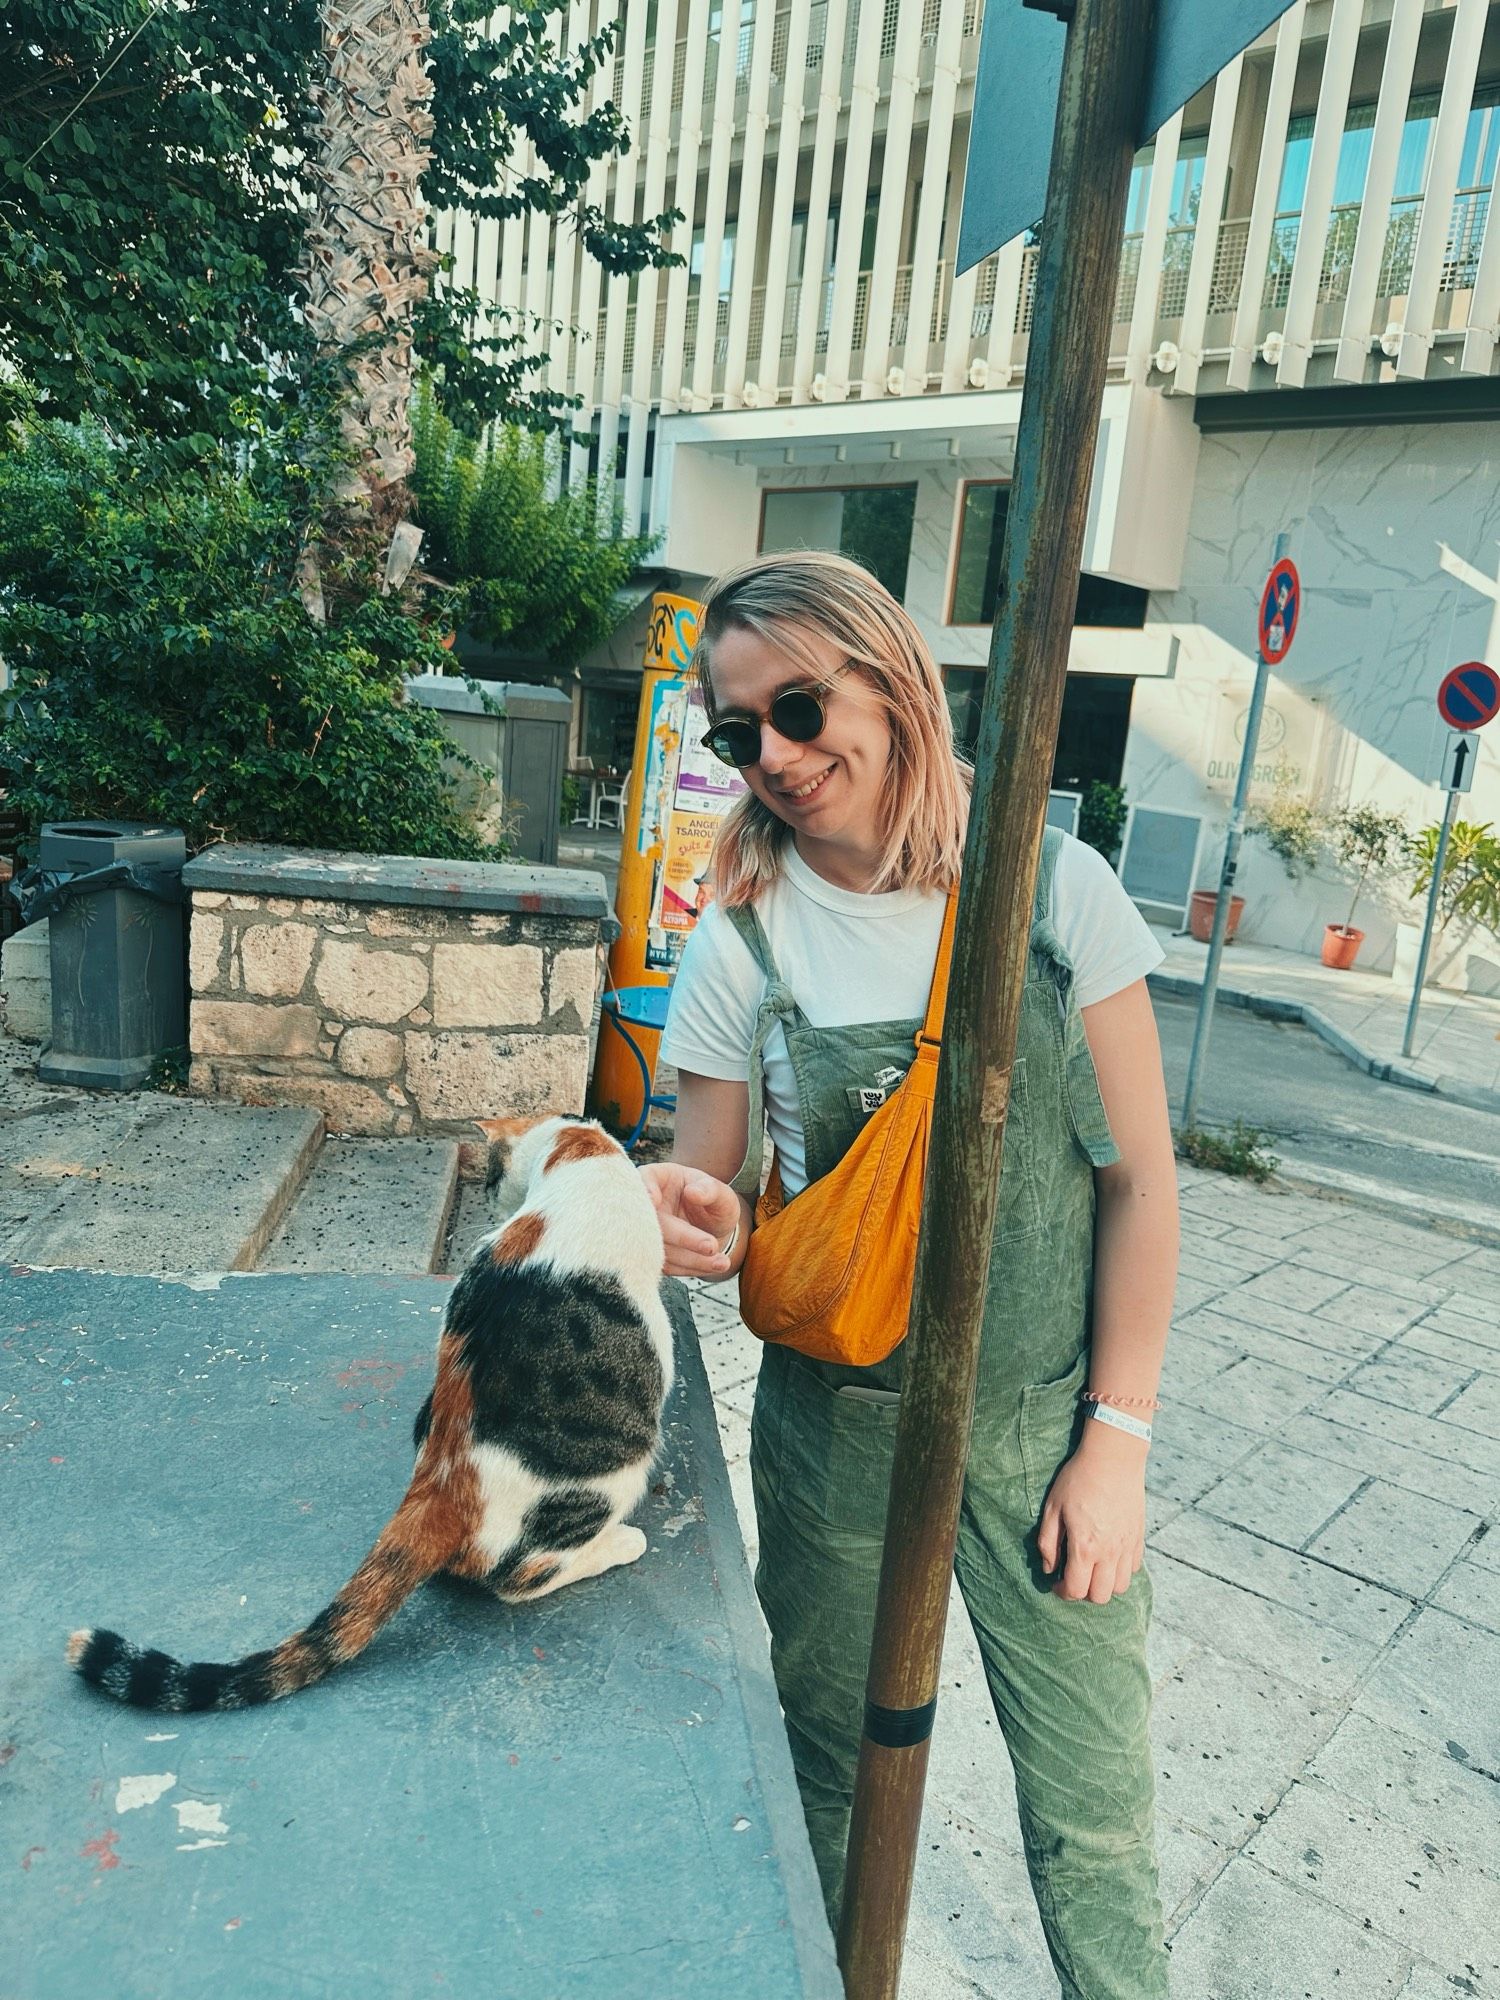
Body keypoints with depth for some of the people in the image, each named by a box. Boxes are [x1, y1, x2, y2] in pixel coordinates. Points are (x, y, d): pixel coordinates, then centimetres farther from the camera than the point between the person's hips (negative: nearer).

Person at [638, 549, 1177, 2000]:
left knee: (1095, 1813, 10)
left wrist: (1117, 1438, -5)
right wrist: (698, 1228, -24)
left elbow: (1138, 1178, -5)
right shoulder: (743, 938, -7)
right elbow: (711, 1205, 0)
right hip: (838, 1428, 1)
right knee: (831, 1778, 19)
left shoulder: (1051, 886, -9)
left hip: (1047, 1419, 0)